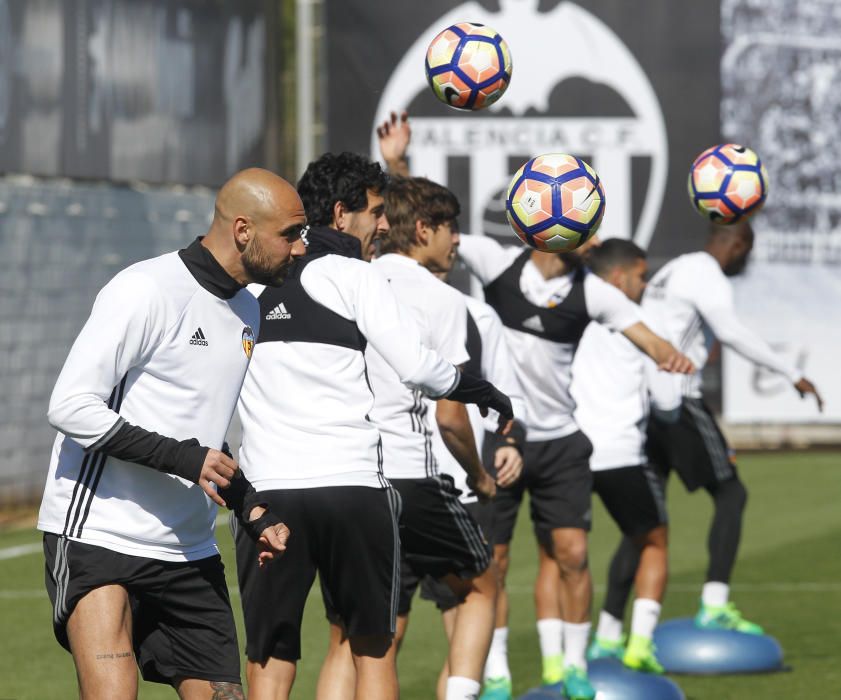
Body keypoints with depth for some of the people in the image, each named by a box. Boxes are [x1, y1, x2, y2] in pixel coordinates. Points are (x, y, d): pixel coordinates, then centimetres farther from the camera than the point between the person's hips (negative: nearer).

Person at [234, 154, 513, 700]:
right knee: (373, 650, 12)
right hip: (351, 482, -3)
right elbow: (416, 367, -8)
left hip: (264, 488, 3)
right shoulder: (355, 277, -1)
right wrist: (483, 391, 7)